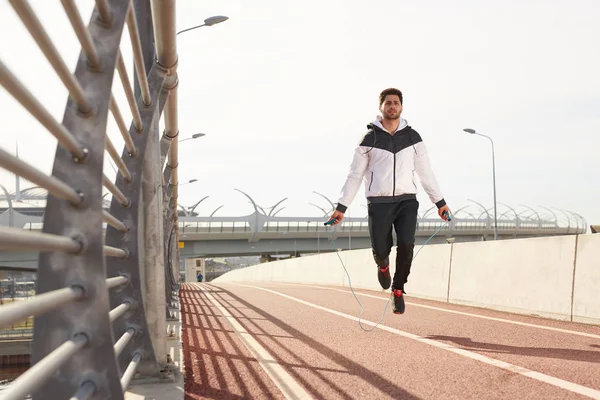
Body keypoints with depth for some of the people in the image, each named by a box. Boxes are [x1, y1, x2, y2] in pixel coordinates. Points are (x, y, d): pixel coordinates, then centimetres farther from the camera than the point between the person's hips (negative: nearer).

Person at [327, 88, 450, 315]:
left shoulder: (412, 137, 8)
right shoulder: (370, 139, 3)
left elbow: (425, 172, 13)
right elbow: (355, 175, 5)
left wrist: (439, 202, 10)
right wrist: (341, 207, 1)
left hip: (407, 200, 1)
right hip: (379, 202, -1)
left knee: (406, 245, -17)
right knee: (380, 250, -2)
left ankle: (398, 290, 4)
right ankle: (383, 266, 37)